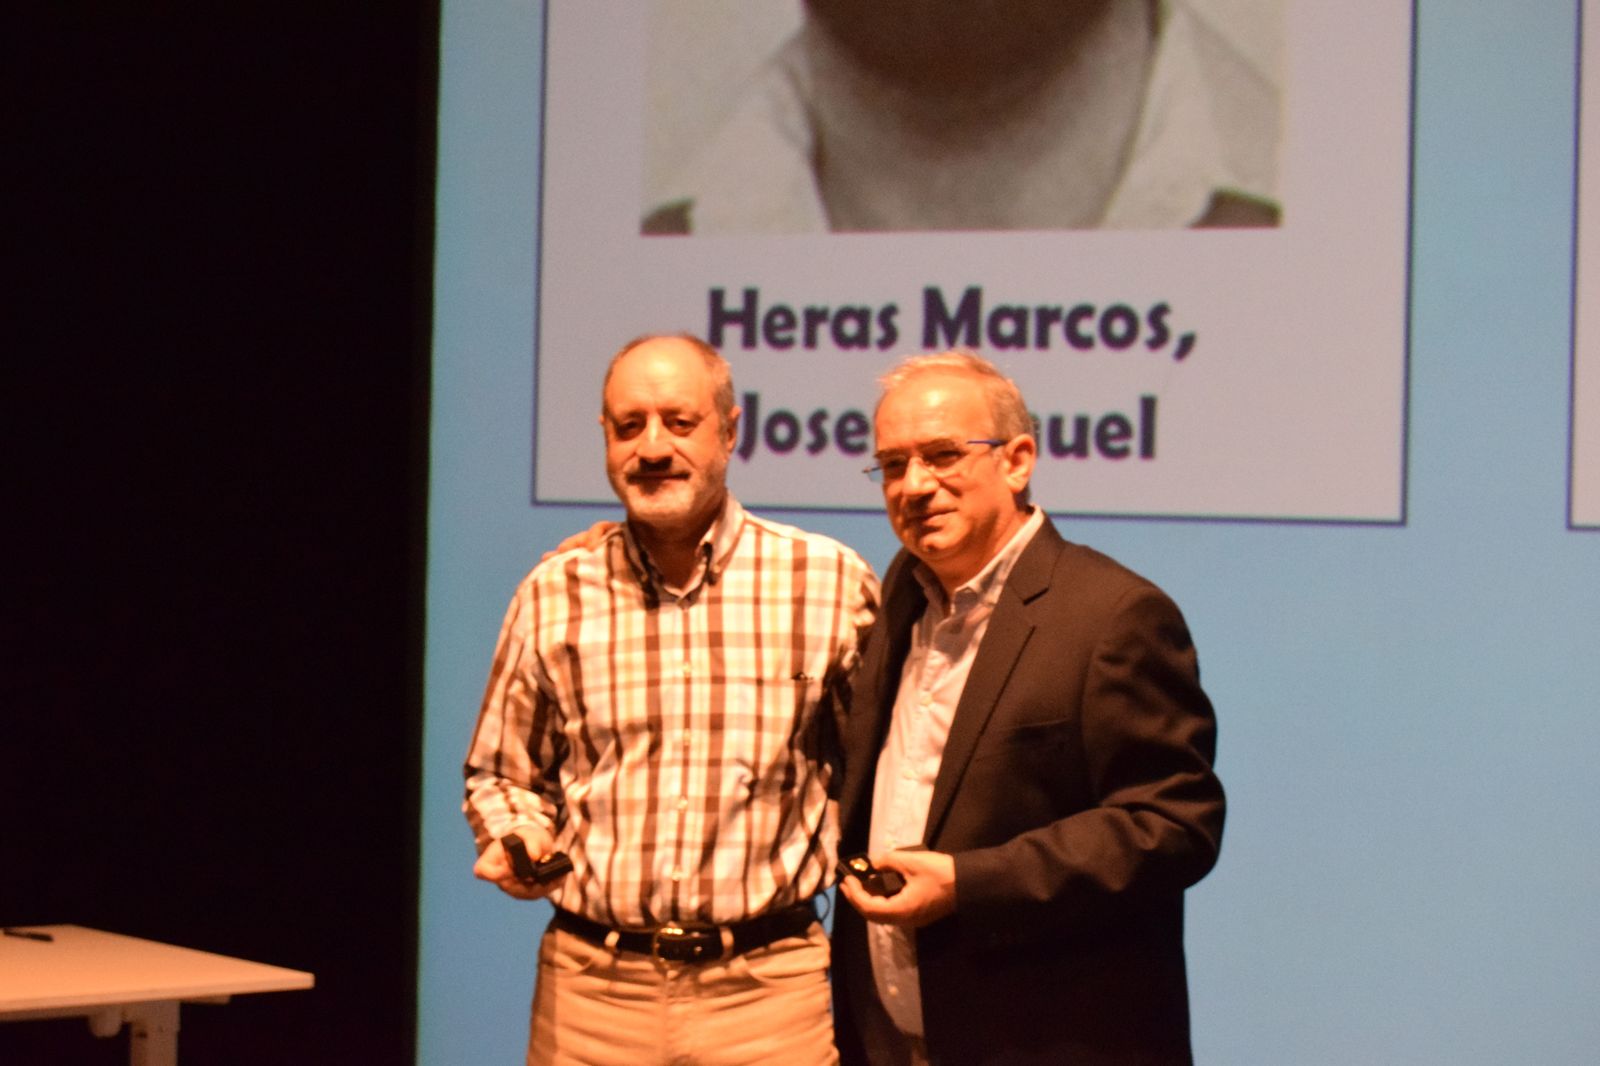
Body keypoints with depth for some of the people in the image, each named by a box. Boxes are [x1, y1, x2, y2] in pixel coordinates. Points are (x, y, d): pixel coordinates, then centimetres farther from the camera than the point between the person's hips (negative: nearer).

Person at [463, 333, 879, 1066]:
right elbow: (501, 777, 13)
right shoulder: (552, 597, 3)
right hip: (590, 986, 1)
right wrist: (515, 847, -6)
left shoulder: (831, 582, -1)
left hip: (767, 986, -1)